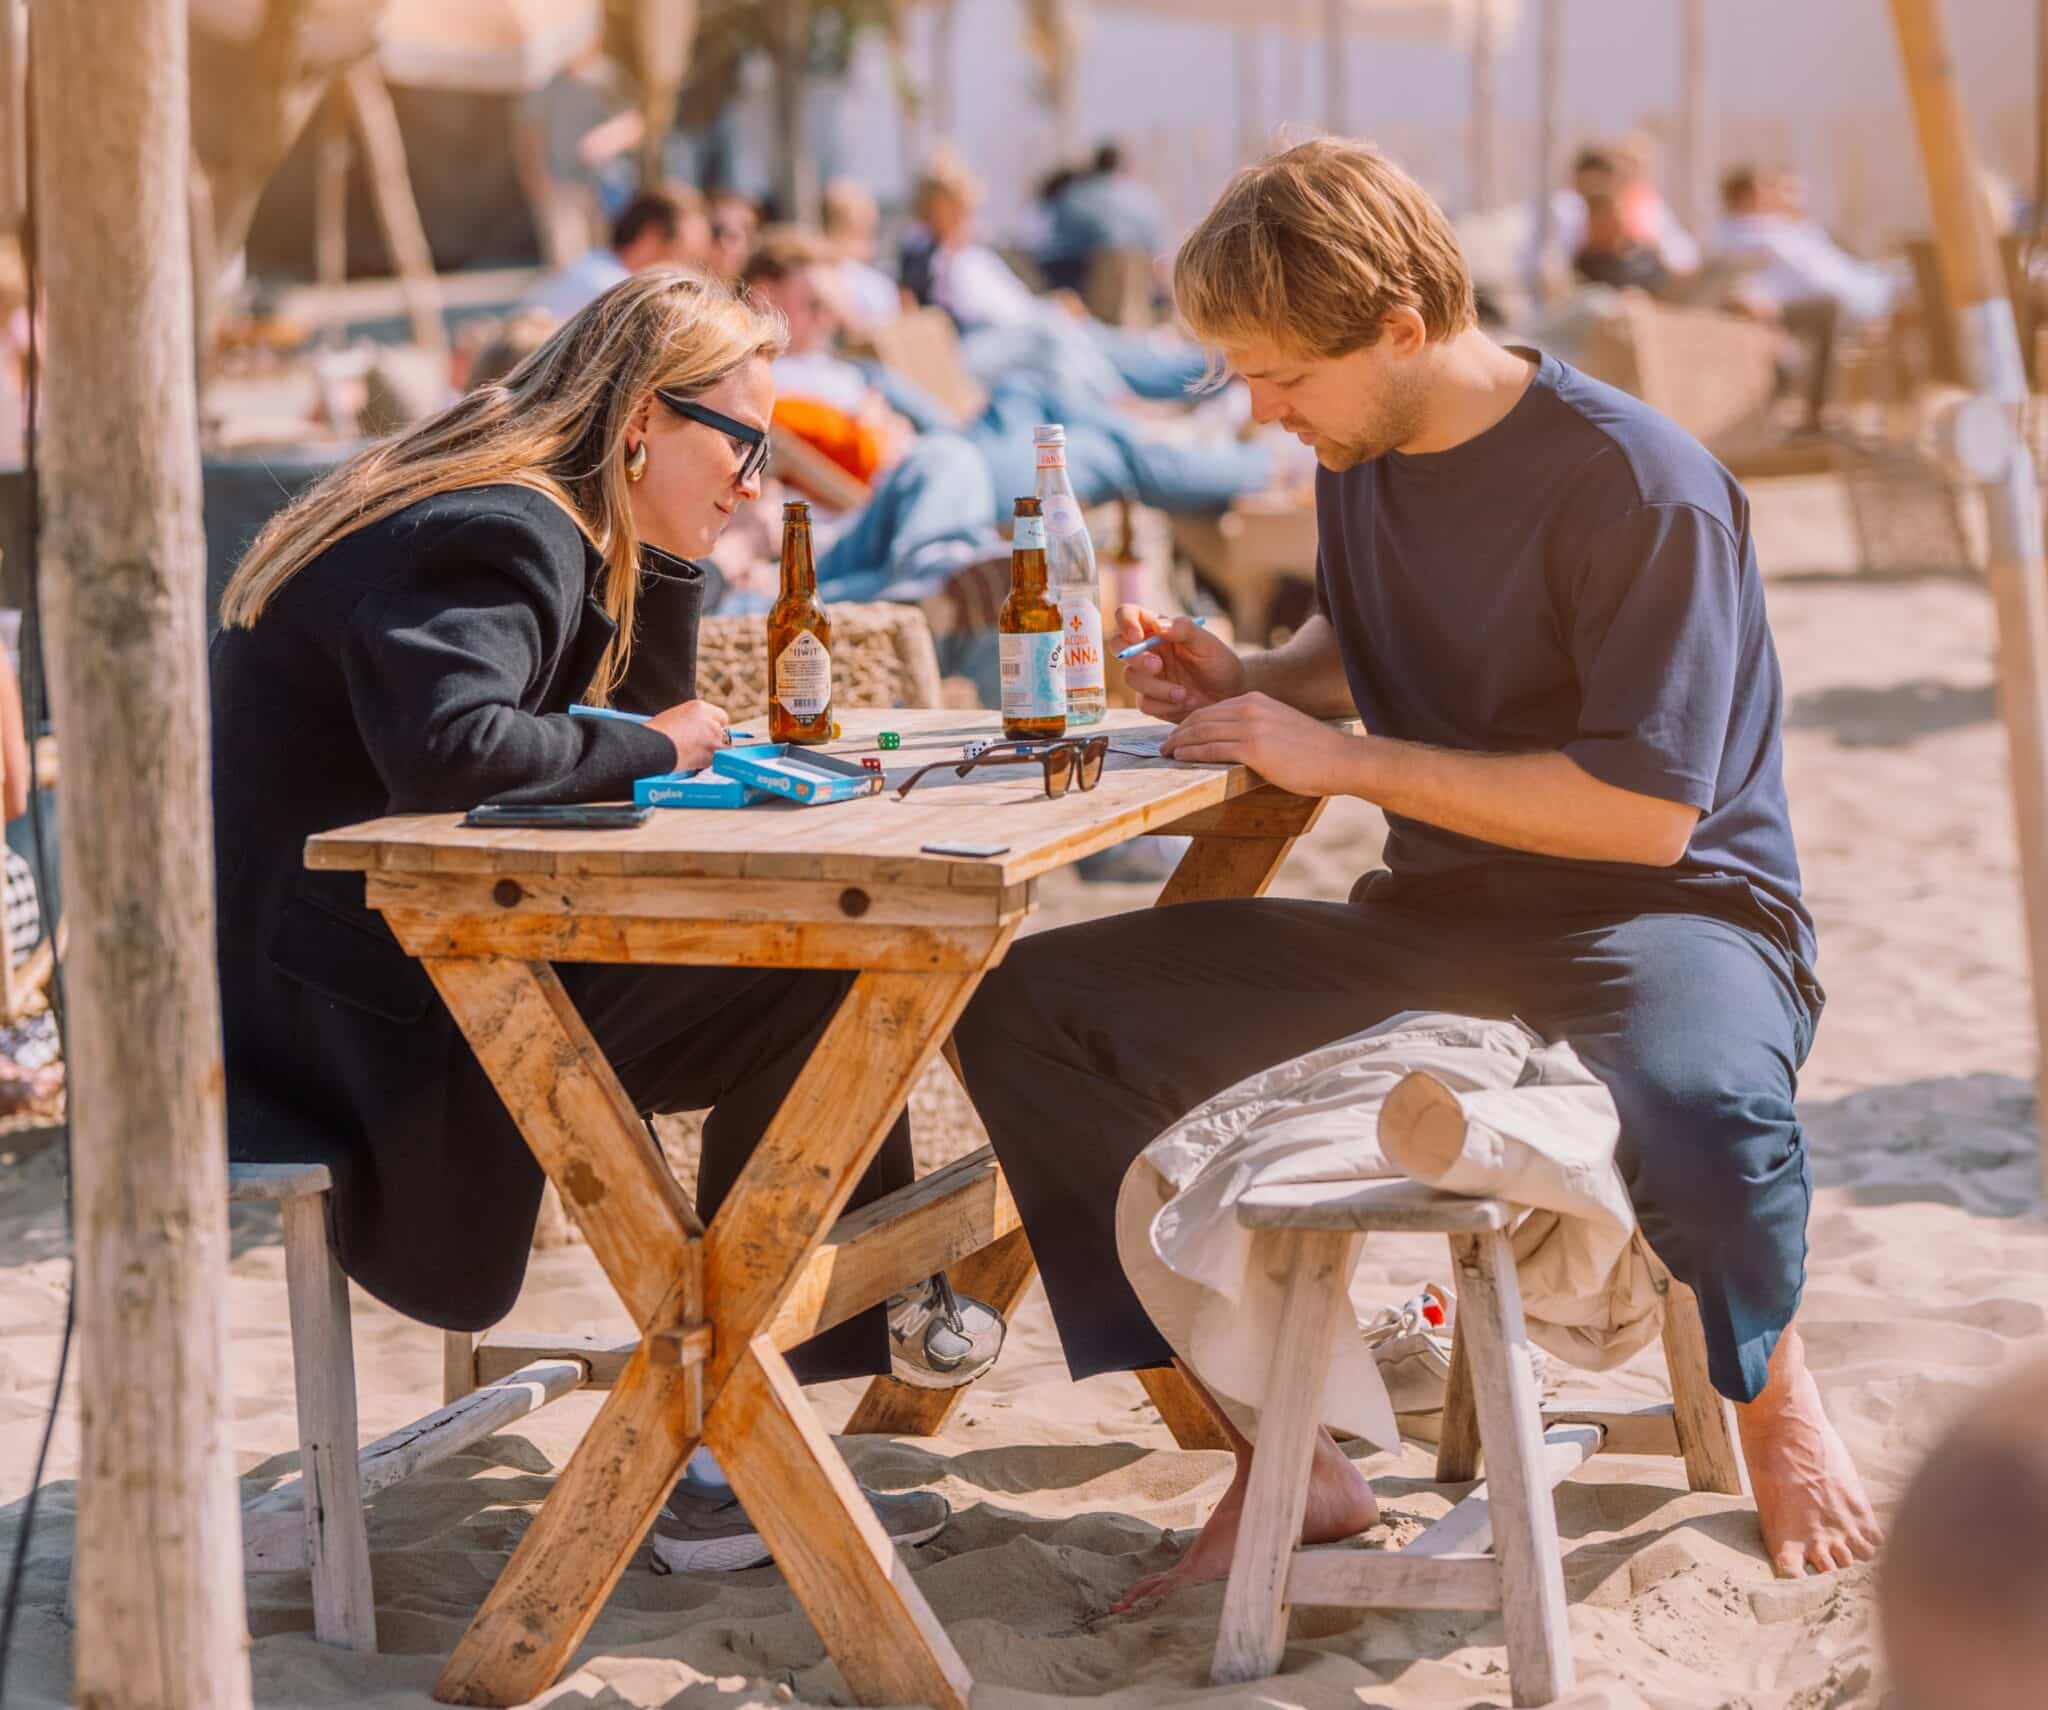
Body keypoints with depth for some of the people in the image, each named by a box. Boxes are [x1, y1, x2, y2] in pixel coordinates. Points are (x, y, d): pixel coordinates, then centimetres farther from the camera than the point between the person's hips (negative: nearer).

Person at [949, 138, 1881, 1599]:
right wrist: (1251, 685, 3)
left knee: (1697, 1113, -44)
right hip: (1438, 917, 7)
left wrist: (1340, 756, -20)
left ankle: (1773, 1384, -4)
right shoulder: (1359, 459, 5)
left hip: (1678, 909, -7)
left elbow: (1648, 812, -22)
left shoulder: (1638, 483, -19)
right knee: (1031, 1014, -7)